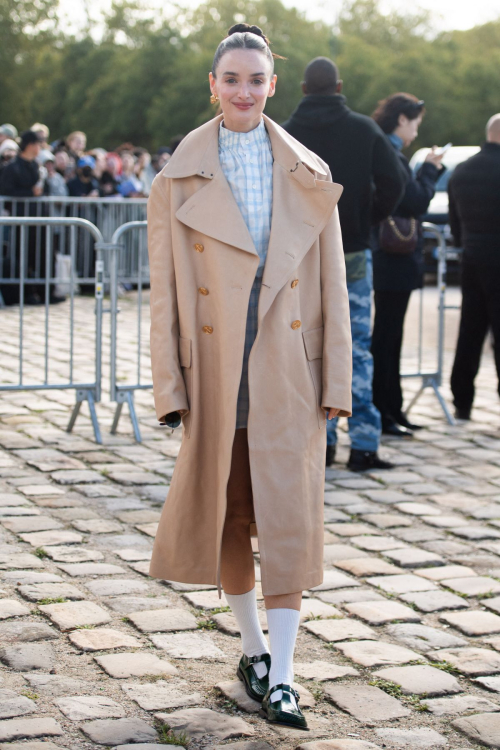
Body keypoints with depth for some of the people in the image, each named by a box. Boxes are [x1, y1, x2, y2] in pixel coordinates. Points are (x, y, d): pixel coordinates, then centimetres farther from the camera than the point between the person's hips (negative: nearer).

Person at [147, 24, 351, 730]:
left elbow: (331, 286, 4)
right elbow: (164, 291, 1)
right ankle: (253, 645, 29)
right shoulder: (179, 181, 1)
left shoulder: (309, 178, 4)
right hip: (214, 371, 0)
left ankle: (281, 675, 0)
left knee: (289, 513, -4)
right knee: (226, 513, 10)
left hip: (289, 372, 0)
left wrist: (336, 380, -1)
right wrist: (169, 384, -5)